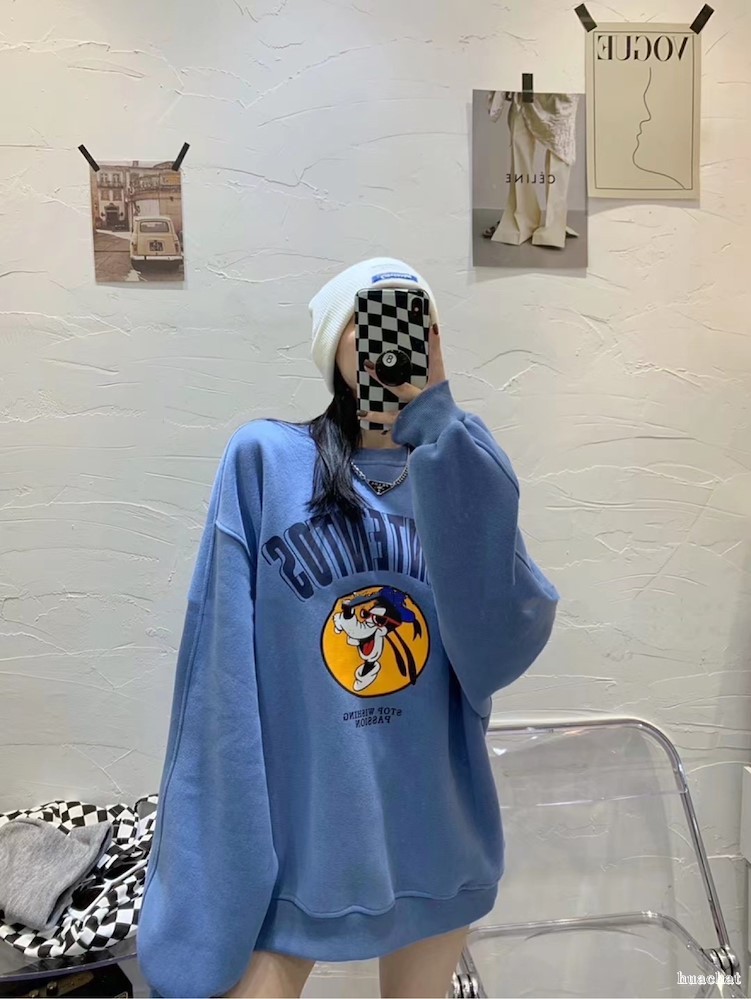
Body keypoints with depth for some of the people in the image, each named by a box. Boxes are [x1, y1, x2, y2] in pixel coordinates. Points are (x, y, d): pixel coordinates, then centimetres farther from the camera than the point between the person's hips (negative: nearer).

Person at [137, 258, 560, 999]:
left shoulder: (465, 477, -1)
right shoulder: (264, 460, -9)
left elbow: (501, 651, -18)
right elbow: (221, 686, -10)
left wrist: (436, 422, -22)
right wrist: (205, 896, -11)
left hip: (435, 845, 4)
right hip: (284, 840, -3)